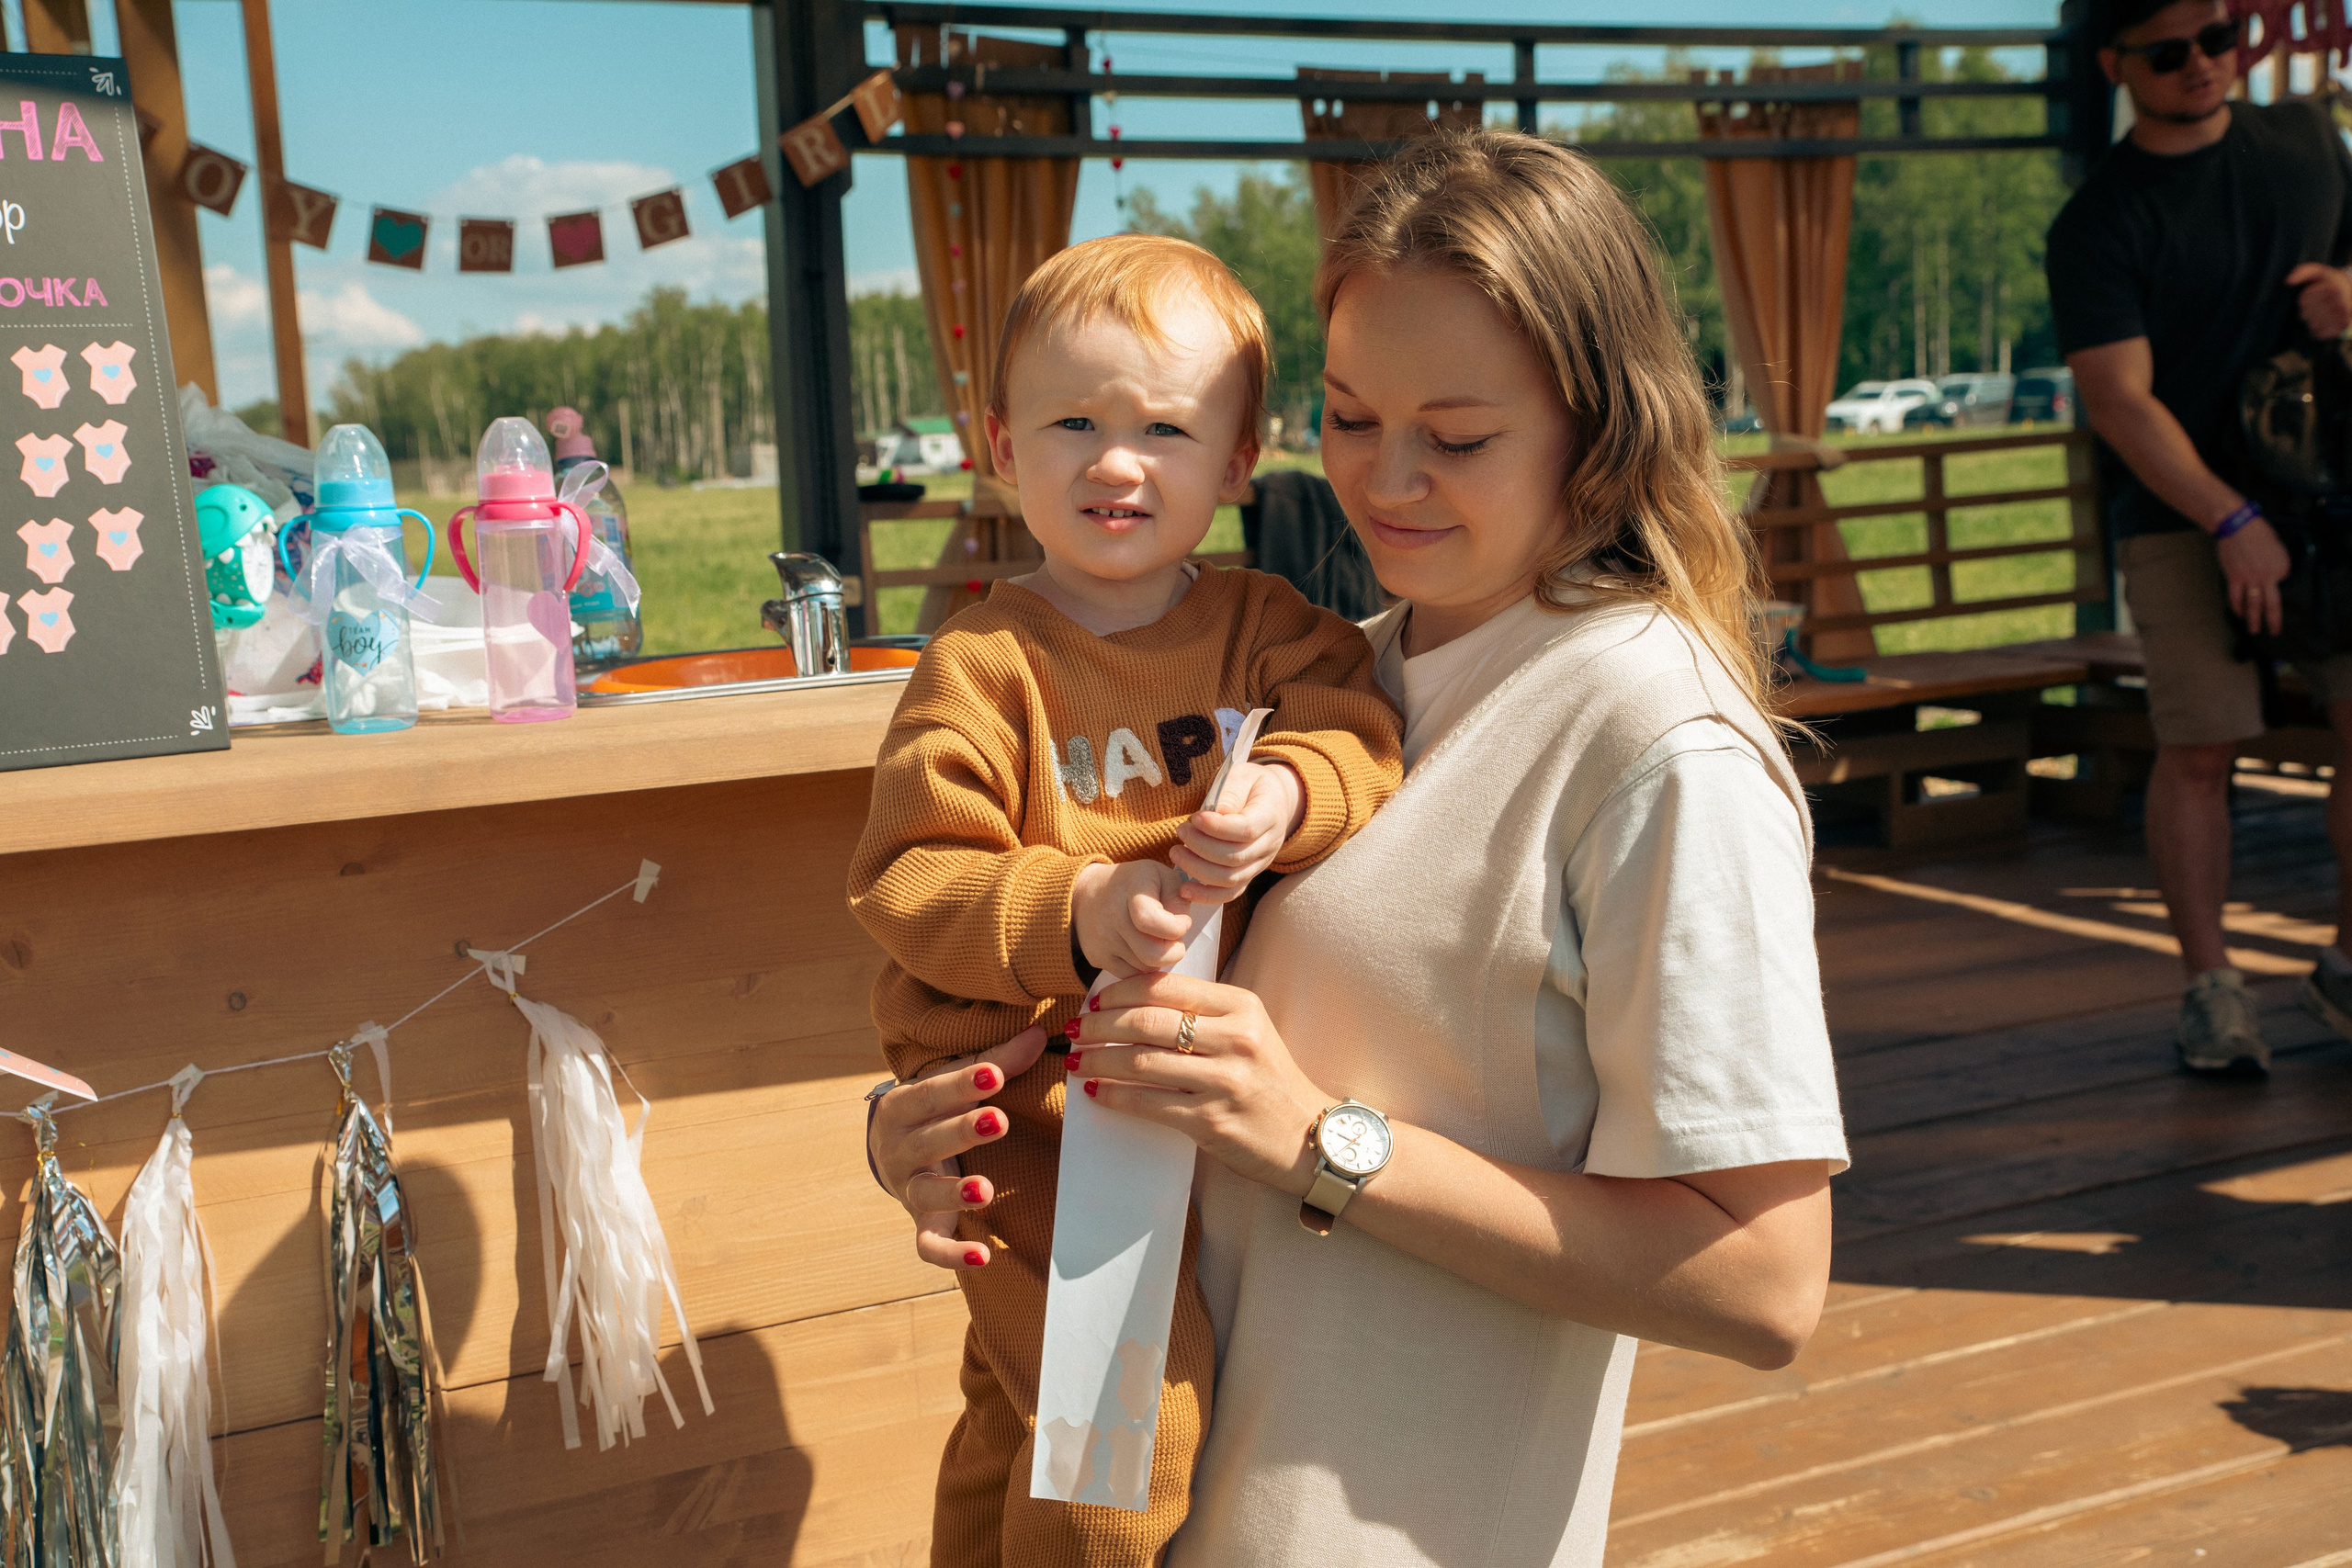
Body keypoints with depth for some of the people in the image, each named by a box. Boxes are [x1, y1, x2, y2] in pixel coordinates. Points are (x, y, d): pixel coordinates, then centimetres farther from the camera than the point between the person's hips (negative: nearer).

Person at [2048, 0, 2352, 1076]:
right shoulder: (2096, 222, -7)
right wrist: (2232, 521, -23)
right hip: (2180, 514, -4)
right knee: (2197, 747, -7)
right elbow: (2119, 399, -15)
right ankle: (2210, 986, 5)